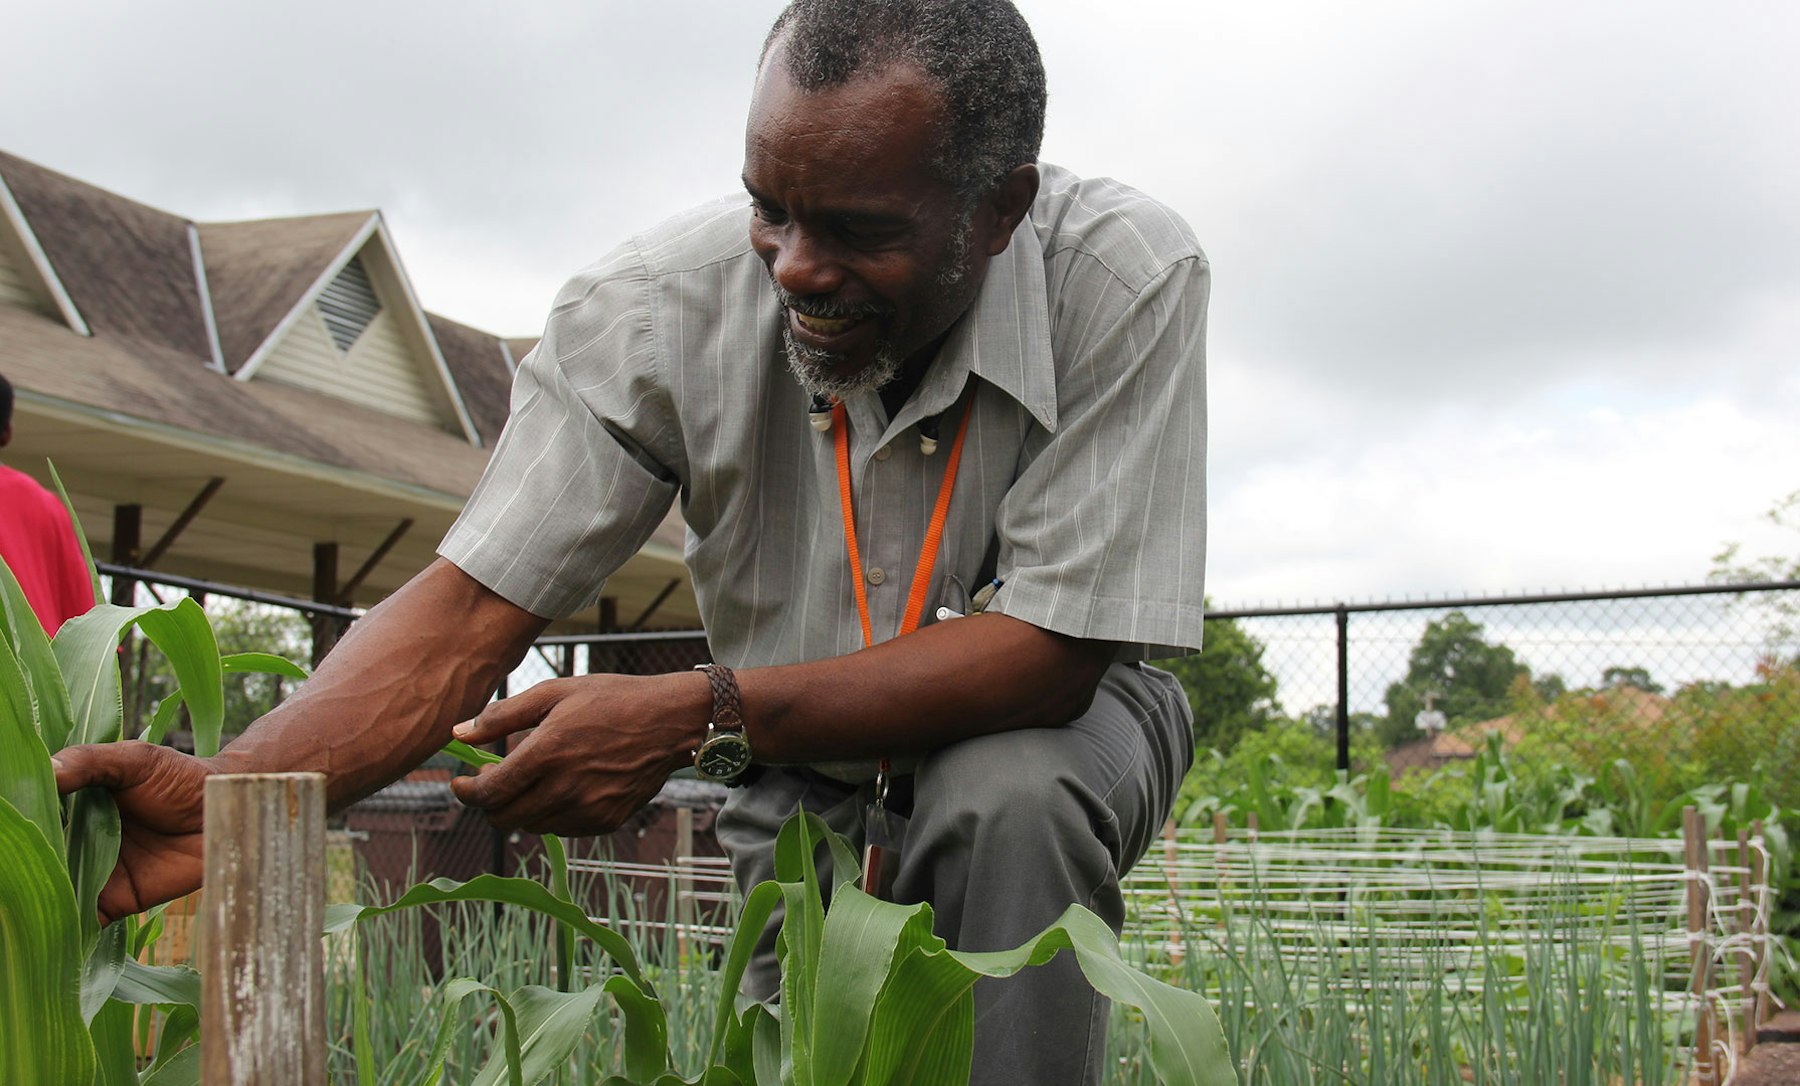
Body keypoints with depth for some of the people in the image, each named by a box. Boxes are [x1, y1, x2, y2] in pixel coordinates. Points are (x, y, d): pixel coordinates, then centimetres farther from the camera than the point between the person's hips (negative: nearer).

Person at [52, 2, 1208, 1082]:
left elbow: (1047, 654, -30)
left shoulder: (1126, 280, -29)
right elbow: (467, 612, -25)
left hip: (1050, 721, -2)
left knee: (1002, 801, -34)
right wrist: (227, 789, -43)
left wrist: (699, 714, -36)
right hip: (809, 776, 2)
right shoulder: (656, 308, -23)